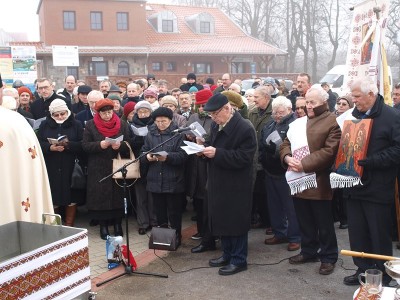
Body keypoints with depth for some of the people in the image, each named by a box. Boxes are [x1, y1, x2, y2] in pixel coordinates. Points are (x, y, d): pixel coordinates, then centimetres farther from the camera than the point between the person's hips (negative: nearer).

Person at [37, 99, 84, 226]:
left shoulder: (76, 125, 5)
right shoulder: (45, 125, 9)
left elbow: (82, 144, -4)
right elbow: (38, 144, 1)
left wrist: (68, 145, -21)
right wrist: (50, 148, -18)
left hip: (70, 168, -1)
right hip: (51, 168, 1)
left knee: (71, 198, 3)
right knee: (53, 198, 3)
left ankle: (69, 226, 16)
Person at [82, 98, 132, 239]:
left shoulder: (122, 124, 7)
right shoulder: (90, 125, 3)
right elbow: (85, 145, -3)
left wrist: (120, 145, -18)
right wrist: (100, 145, -19)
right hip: (98, 168, -1)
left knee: (118, 195, 4)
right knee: (100, 196, 0)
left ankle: (117, 223, 19)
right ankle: (103, 225, 12)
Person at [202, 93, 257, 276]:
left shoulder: (244, 129, -18)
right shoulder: (215, 126, 8)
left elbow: (243, 158, -23)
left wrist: (216, 153, -28)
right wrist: (205, 149, -4)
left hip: (236, 185, -8)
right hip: (219, 182, 8)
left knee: (235, 221, 2)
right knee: (222, 219, 16)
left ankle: (239, 260, 16)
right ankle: (227, 255, 31)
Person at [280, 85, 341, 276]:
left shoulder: (333, 122, -8)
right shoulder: (298, 123, 14)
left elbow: (329, 151, -18)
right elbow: (286, 144, 13)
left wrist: (304, 164, -21)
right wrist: (287, 158, -9)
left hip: (319, 182, -6)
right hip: (298, 181, 7)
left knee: (324, 224, 6)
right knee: (305, 221, 18)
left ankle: (328, 257, 20)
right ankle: (309, 251, 33)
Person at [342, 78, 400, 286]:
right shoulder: (352, 115, 12)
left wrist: (371, 161, -23)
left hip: (378, 188, -6)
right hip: (354, 184, 6)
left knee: (379, 234, 5)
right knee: (357, 232, 13)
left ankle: (383, 275, 20)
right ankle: (363, 269, 28)